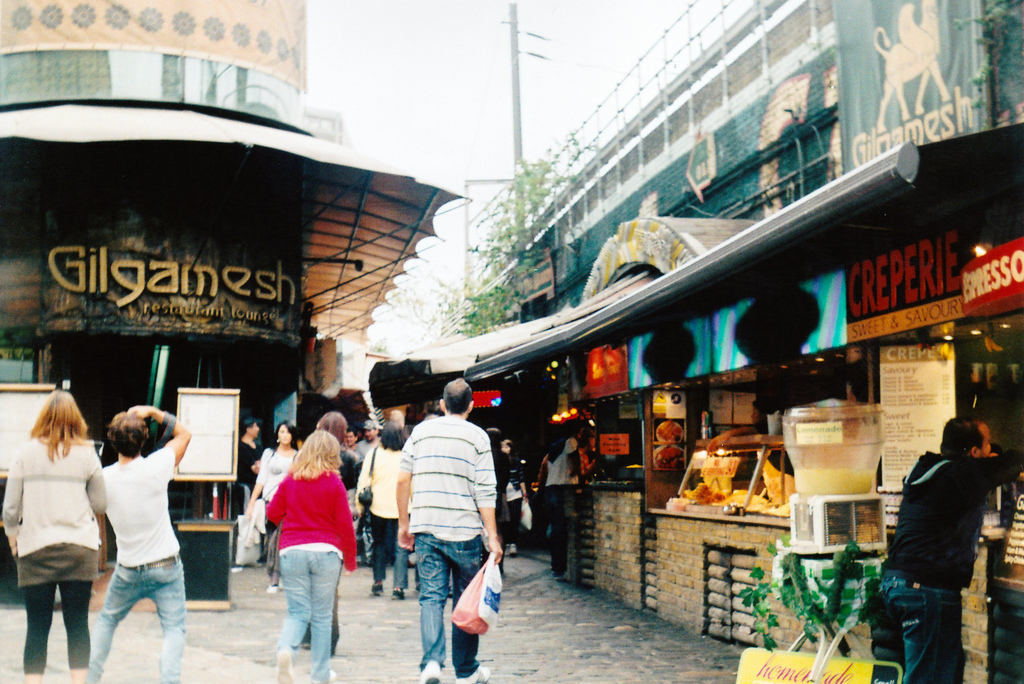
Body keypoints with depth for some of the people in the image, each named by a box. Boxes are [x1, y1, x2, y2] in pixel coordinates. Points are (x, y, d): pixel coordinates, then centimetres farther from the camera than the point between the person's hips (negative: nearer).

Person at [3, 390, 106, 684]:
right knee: (78, 623, 5)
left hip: (35, 549, 0)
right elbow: (100, 504, 5)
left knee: (37, 626, 4)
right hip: (80, 549, 0)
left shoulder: (25, 453, 0)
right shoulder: (86, 454, 0)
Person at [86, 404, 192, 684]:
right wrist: (153, 412, -4)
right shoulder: (154, 468, -17)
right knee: (174, 627, 3)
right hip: (166, 566, -3)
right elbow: (184, 434, -3)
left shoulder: (104, 478, -9)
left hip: (128, 570, 3)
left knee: (107, 620, 24)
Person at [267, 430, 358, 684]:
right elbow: (345, 525, -2)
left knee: (297, 613, 7)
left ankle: (286, 649, -22)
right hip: (325, 551, -2)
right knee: (322, 615, 9)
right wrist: (350, 560, 8)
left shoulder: (289, 480, 5)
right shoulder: (334, 482, -3)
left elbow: (272, 514, 10)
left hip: (291, 551, 2)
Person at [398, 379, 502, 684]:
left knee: (431, 596, 3)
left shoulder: (420, 431, 8)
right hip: (464, 531, -2)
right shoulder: (477, 436, -1)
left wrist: (404, 524, 15)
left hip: (425, 530, 2)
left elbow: (403, 479, 7)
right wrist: (492, 537, -5)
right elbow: (484, 492, -6)